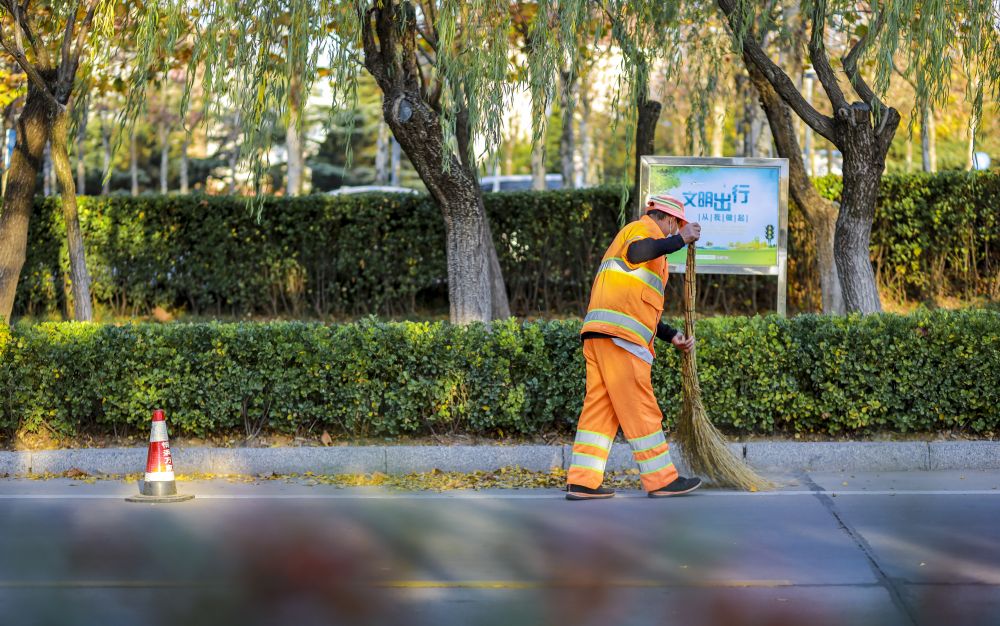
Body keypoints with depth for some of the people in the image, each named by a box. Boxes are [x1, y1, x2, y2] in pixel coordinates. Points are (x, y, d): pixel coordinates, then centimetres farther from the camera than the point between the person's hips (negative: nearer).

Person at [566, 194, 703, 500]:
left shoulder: (630, 234, 33)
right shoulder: (645, 228, 3)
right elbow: (637, 251, -25)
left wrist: (672, 336, 28)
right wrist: (680, 239, -17)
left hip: (599, 336, 10)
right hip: (619, 335, -10)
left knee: (599, 407, 5)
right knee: (640, 409, -5)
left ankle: (582, 482, 0)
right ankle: (662, 480, -2)